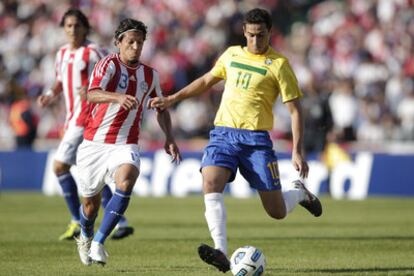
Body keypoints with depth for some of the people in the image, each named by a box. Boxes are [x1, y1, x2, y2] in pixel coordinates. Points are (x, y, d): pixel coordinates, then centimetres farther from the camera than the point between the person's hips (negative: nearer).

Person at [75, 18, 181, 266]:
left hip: (125, 145, 2)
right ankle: (86, 237, 44)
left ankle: (99, 243, -20)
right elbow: (92, 95, -28)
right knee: (91, 201, 9)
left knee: (126, 183, -29)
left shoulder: (150, 75, 6)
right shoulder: (109, 64, -10)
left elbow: (161, 108, 22)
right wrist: (118, 97, -47)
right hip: (95, 143, -2)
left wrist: (169, 138, 9)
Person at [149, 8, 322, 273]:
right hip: (224, 134, 3)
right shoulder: (232, 54, 12)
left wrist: (297, 152, -12)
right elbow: (206, 81, 28)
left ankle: (300, 193, 35)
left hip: (256, 139, -3)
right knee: (211, 185, -25)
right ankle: (221, 253, -30)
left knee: (276, 211, -1)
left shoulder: (278, 64, -3)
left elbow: (295, 110, -4)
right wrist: (172, 99, 24)